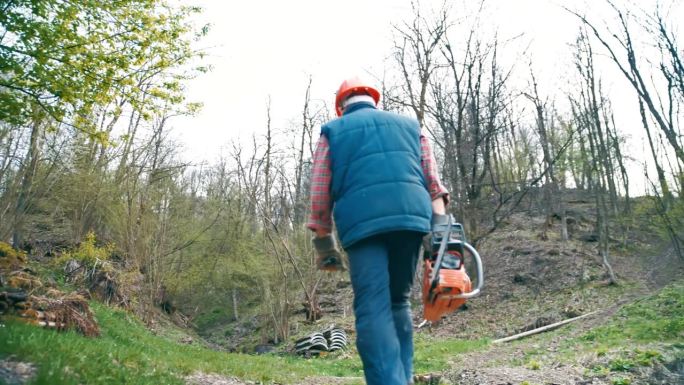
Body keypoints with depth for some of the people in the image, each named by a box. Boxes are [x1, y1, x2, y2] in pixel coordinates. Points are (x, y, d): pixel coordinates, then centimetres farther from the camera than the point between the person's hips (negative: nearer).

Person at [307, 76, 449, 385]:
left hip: (362, 222, -2)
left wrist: (324, 245, 17)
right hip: (412, 217, 3)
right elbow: (433, 184, 15)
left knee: (374, 310, -5)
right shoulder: (409, 125, 26)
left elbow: (320, 196, 12)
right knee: (399, 302, 16)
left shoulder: (332, 132, 20)